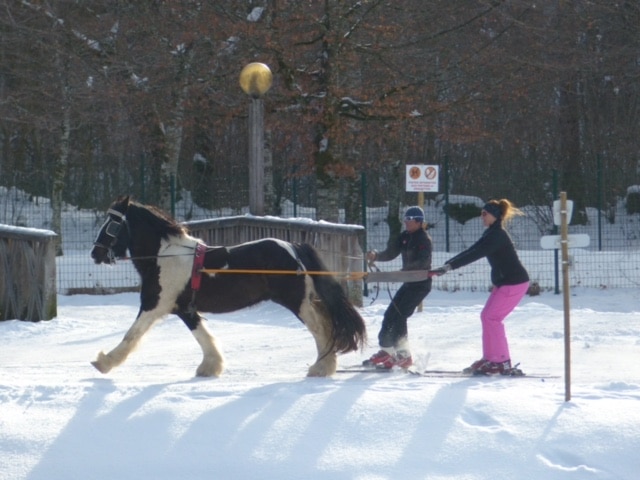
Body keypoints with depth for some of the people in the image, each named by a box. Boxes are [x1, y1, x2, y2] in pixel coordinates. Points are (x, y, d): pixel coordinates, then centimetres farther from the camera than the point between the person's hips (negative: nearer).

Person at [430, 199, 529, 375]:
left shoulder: (497, 235, -19)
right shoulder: (490, 234, 13)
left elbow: (475, 254, -28)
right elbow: (471, 251, 12)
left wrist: (449, 266, -31)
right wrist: (447, 264, 5)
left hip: (514, 283, -10)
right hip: (503, 282, 10)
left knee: (492, 318, -12)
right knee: (487, 316, 8)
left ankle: (503, 363, -9)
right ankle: (490, 359, 12)